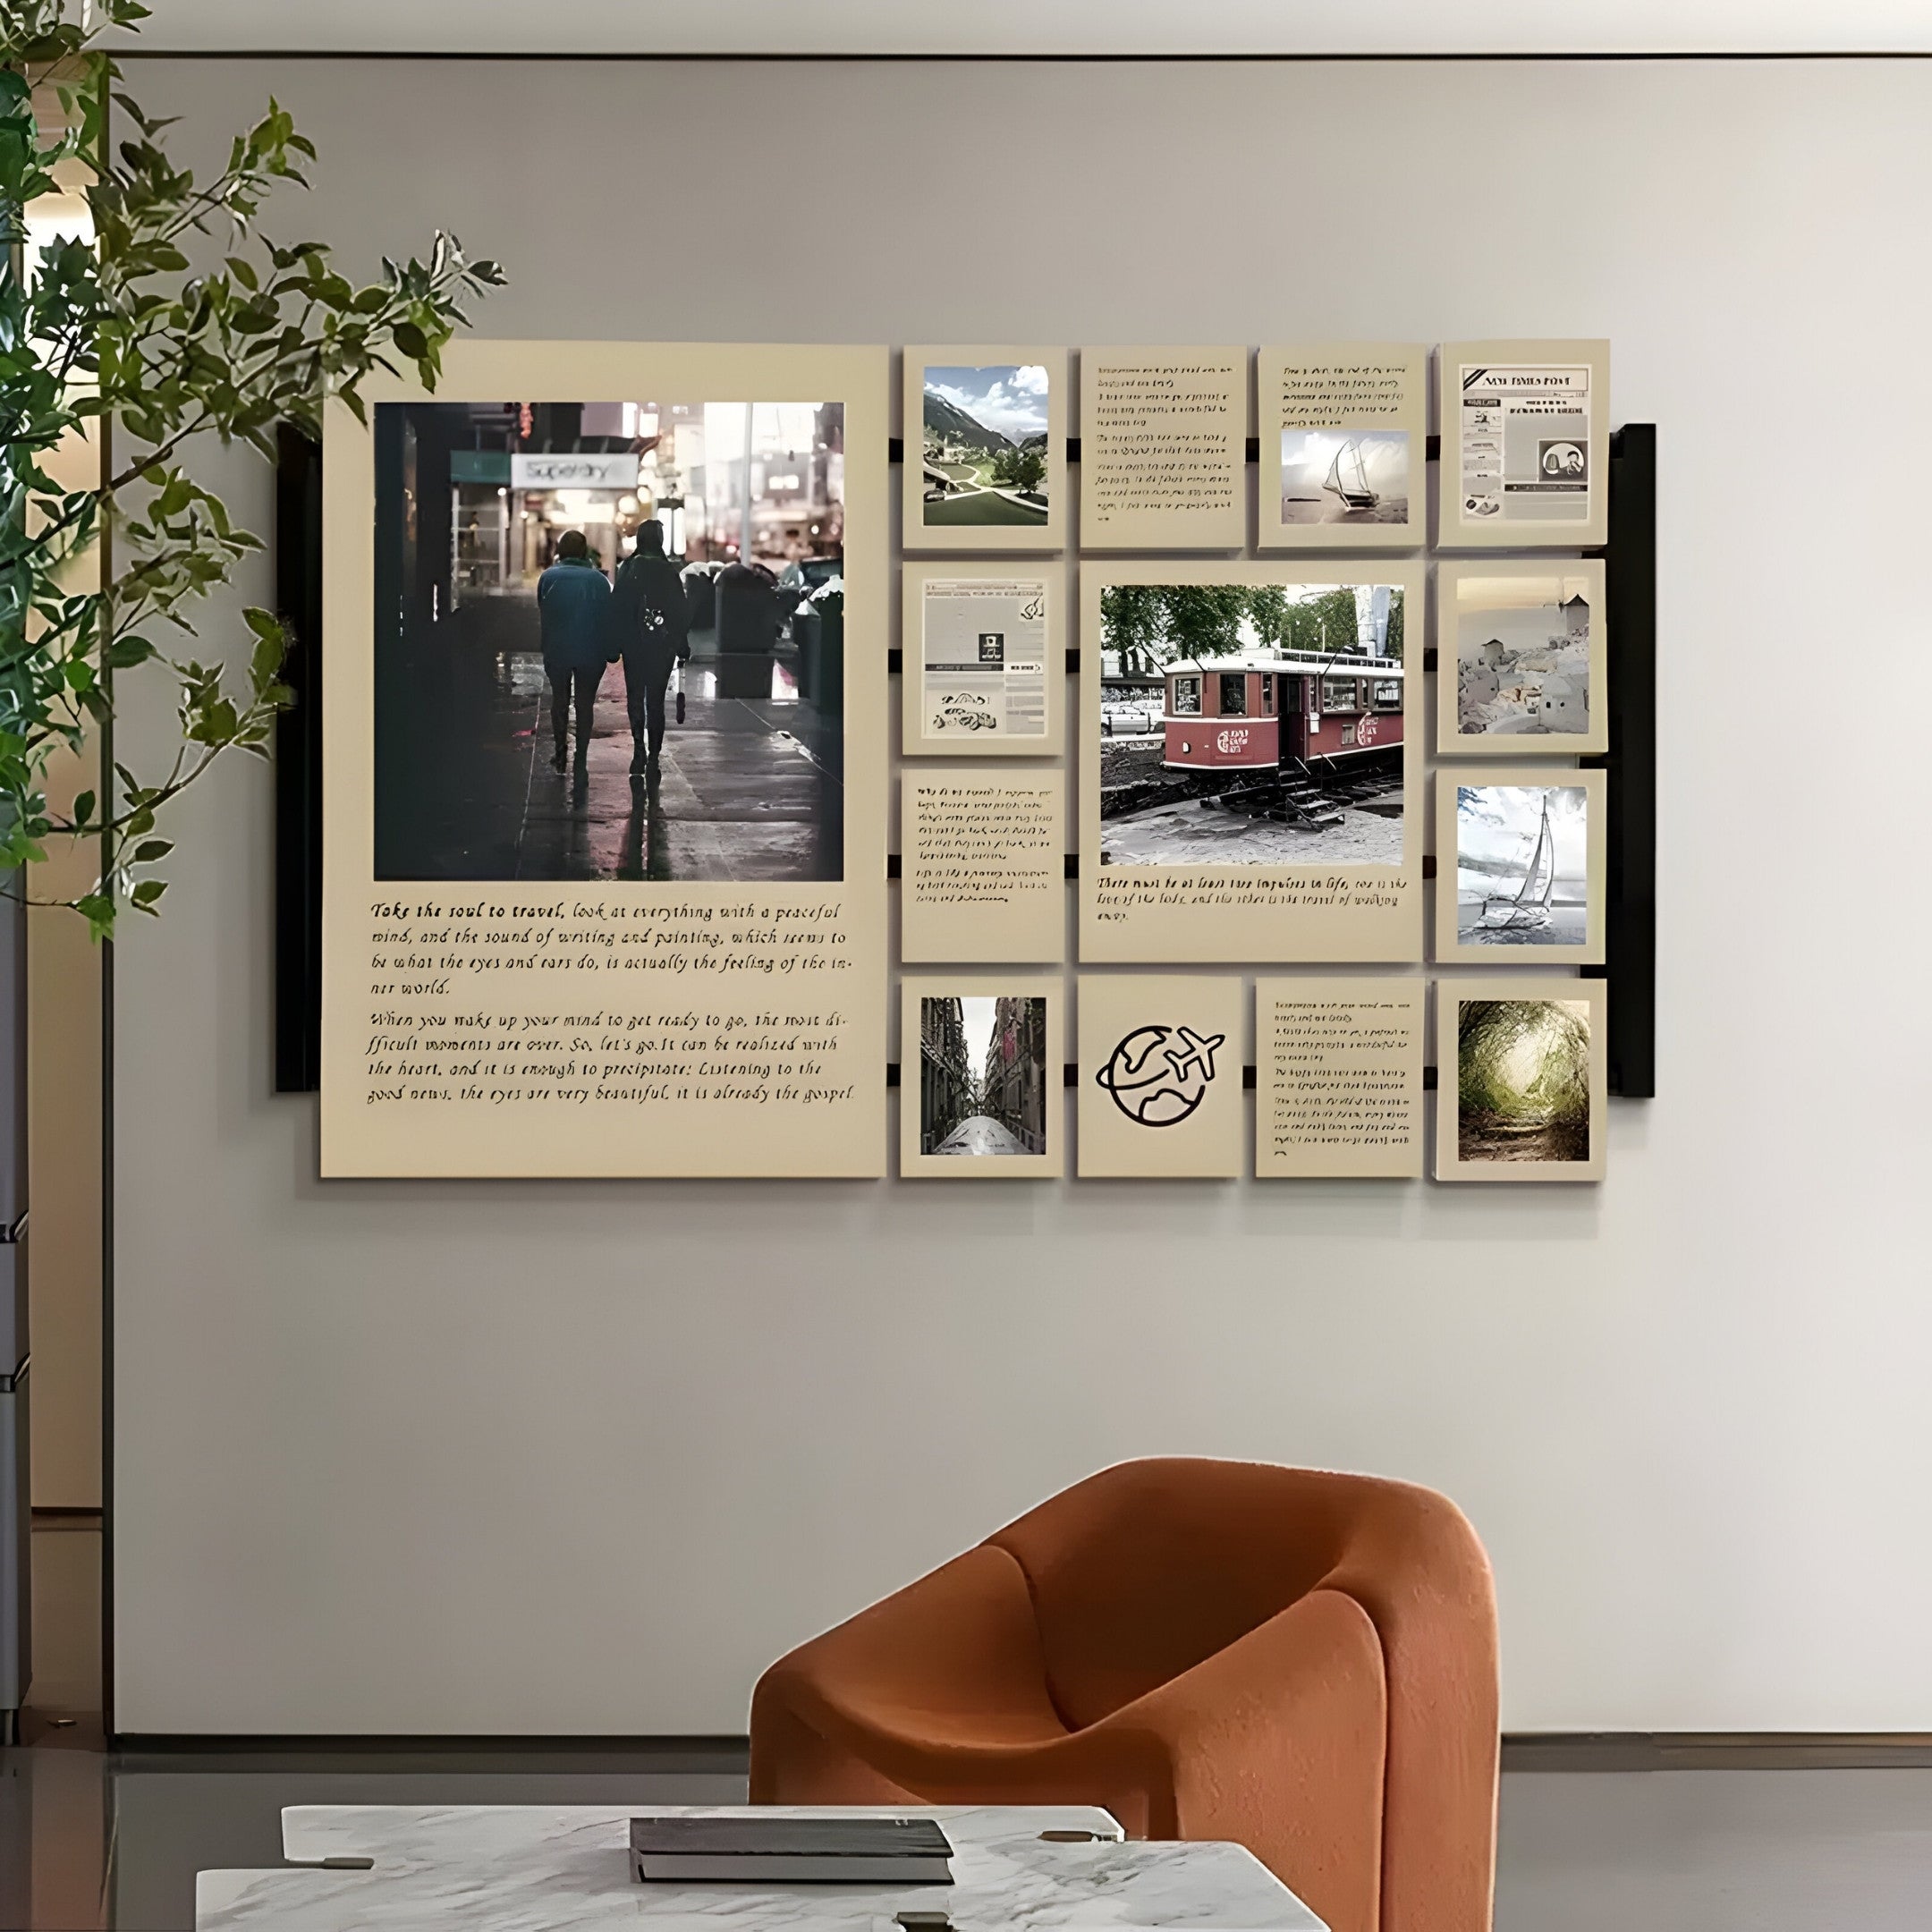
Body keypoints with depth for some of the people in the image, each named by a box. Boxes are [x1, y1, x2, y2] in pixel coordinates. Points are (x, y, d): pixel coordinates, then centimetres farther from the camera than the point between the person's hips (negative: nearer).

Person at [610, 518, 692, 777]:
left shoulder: (627, 569, -4)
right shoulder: (669, 571, -8)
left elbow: (616, 608, -2)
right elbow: (681, 611, -5)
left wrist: (615, 644, 5)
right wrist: (683, 646, 3)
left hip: (633, 645, 1)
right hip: (662, 645, -1)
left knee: (635, 697, 12)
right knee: (656, 699, 6)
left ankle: (639, 748, -2)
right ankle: (653, 755, 5)